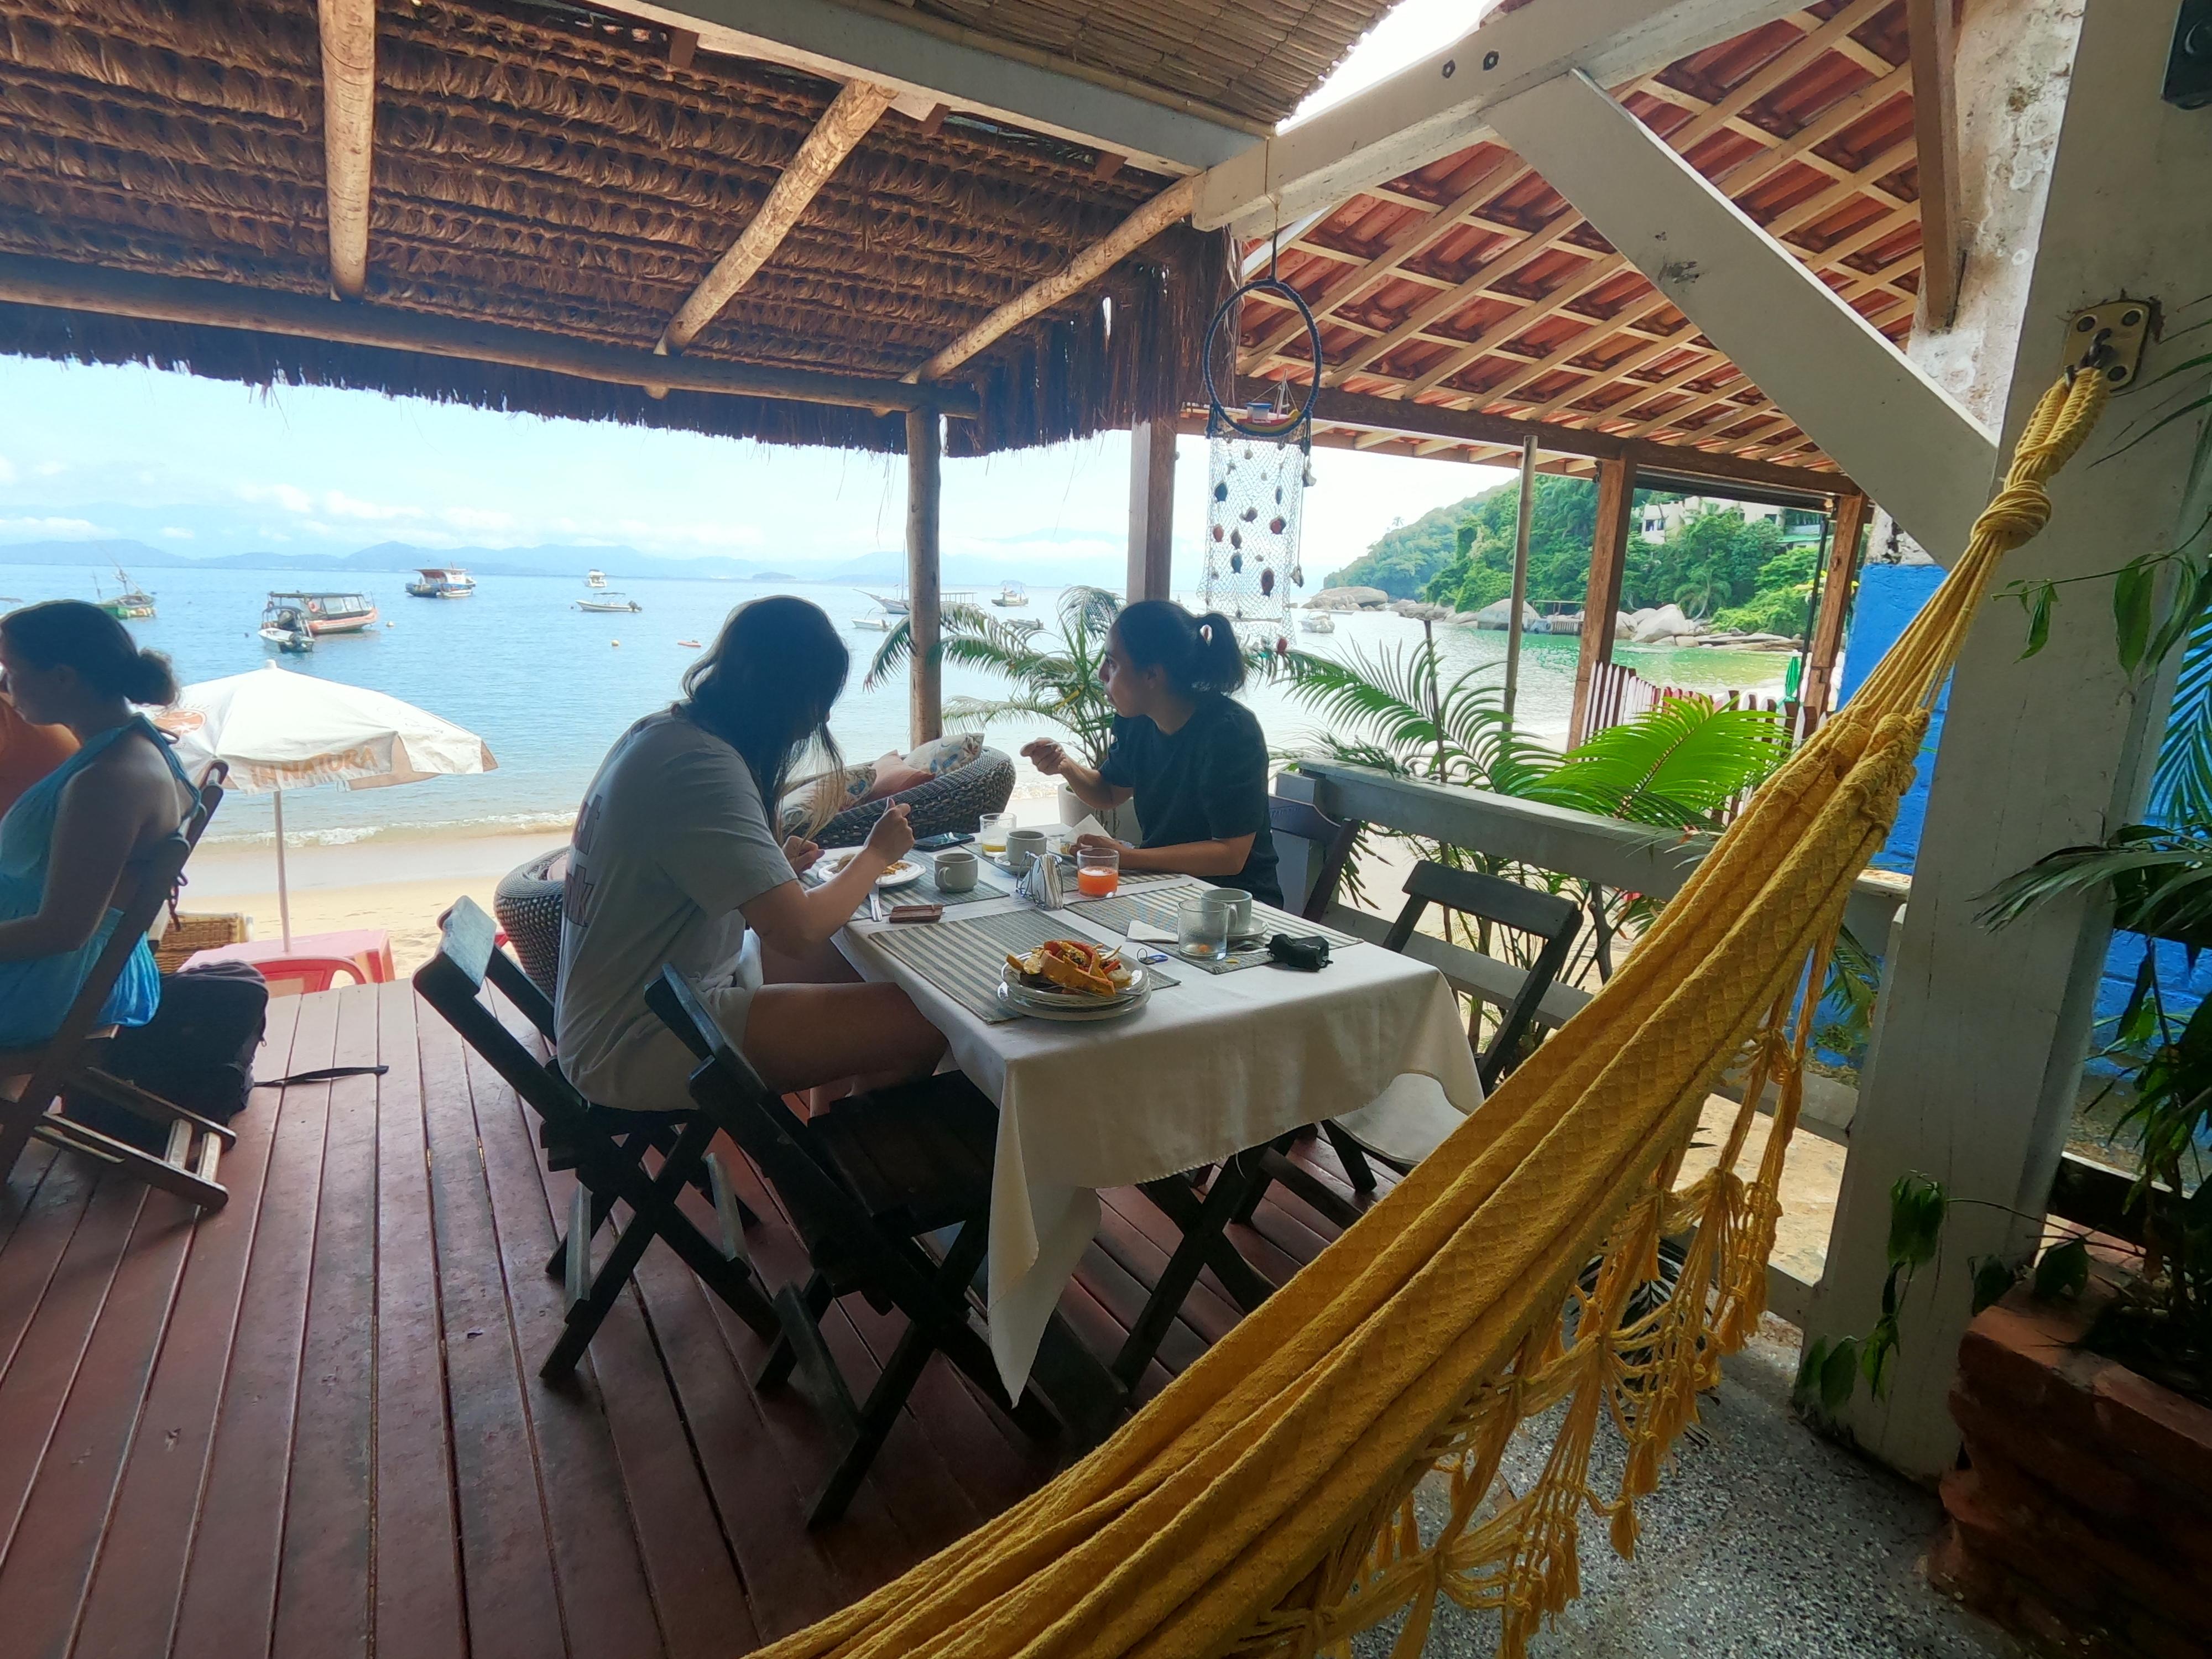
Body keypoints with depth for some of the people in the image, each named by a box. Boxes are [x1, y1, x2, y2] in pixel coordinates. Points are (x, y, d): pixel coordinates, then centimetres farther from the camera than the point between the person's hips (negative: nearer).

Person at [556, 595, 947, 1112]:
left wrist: (775, 866, 6)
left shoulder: (657, 731, 6)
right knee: (922, 1022, -16)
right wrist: (877, 853, -10)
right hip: (638, 1048, -10)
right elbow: (800, 930, -27)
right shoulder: (701, 767, -23)